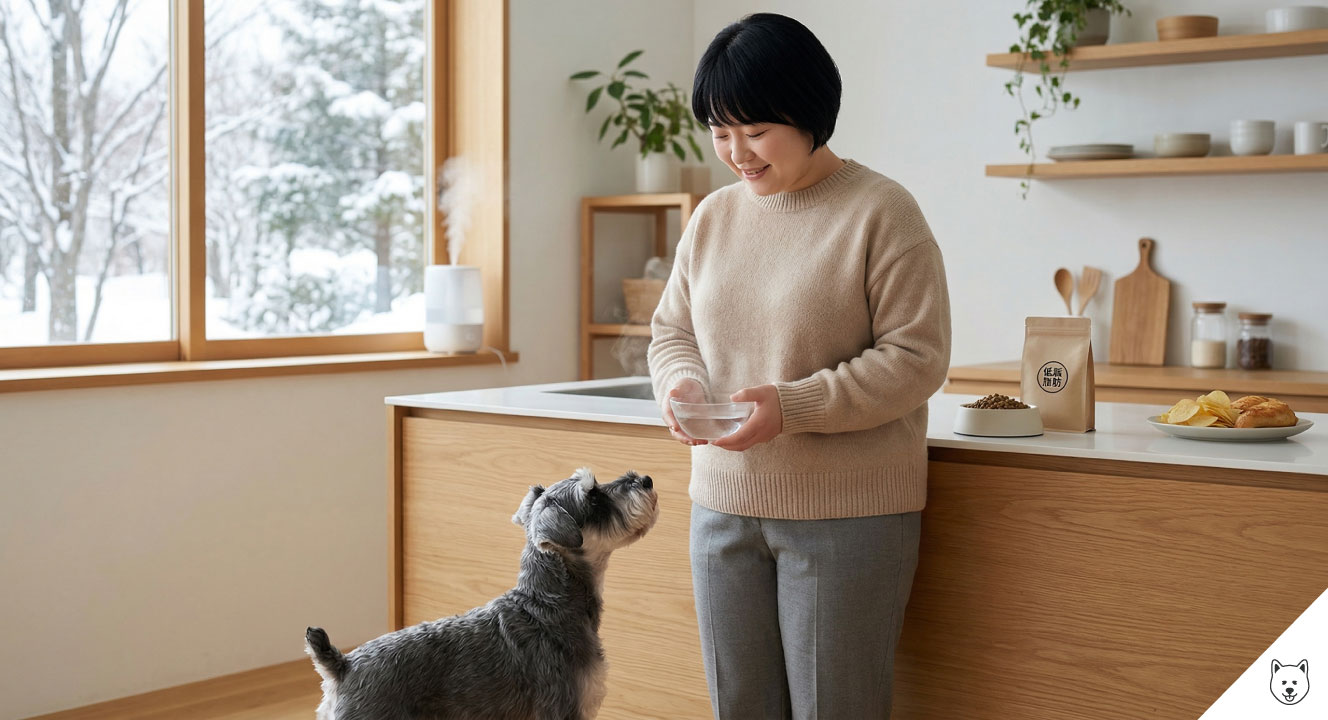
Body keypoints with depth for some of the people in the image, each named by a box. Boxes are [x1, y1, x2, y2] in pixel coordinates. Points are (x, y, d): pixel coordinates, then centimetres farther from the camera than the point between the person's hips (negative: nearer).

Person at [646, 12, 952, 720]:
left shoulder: (881, 211, -9)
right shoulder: (712, 217, 9)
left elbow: (915, 357, -13)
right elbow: (671, 330, 16)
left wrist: (794, 406, -22)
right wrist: (680, 385, -7)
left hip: (848, 512, -5)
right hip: (723, 503, 6)